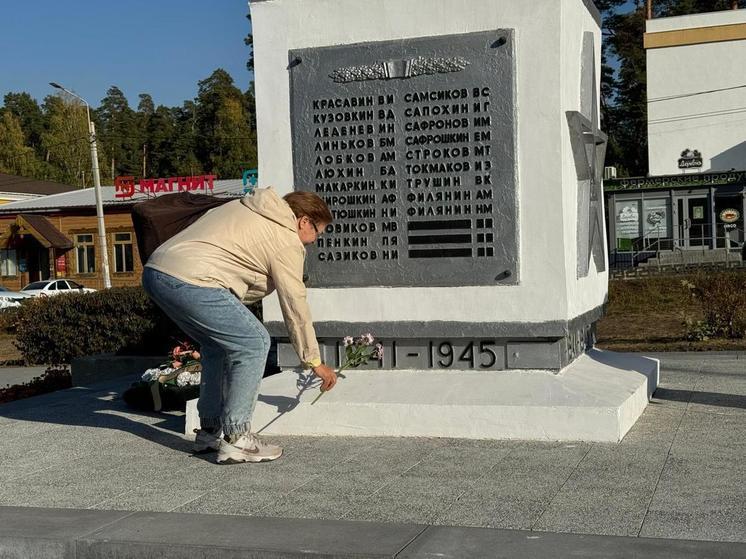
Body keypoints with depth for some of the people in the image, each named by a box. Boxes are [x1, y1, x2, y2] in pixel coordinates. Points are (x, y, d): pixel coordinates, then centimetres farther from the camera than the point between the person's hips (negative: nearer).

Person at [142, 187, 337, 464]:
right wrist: (315, 362, 14)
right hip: (190, 282, -10)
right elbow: (295, 307, 4)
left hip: (154, 271, 10)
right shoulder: (286, 241, 1)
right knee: (253, 344, -1)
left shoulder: (245, 207, 27)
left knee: (219, 344, 23)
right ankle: (235, 439, 0)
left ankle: (210, 431, 28)